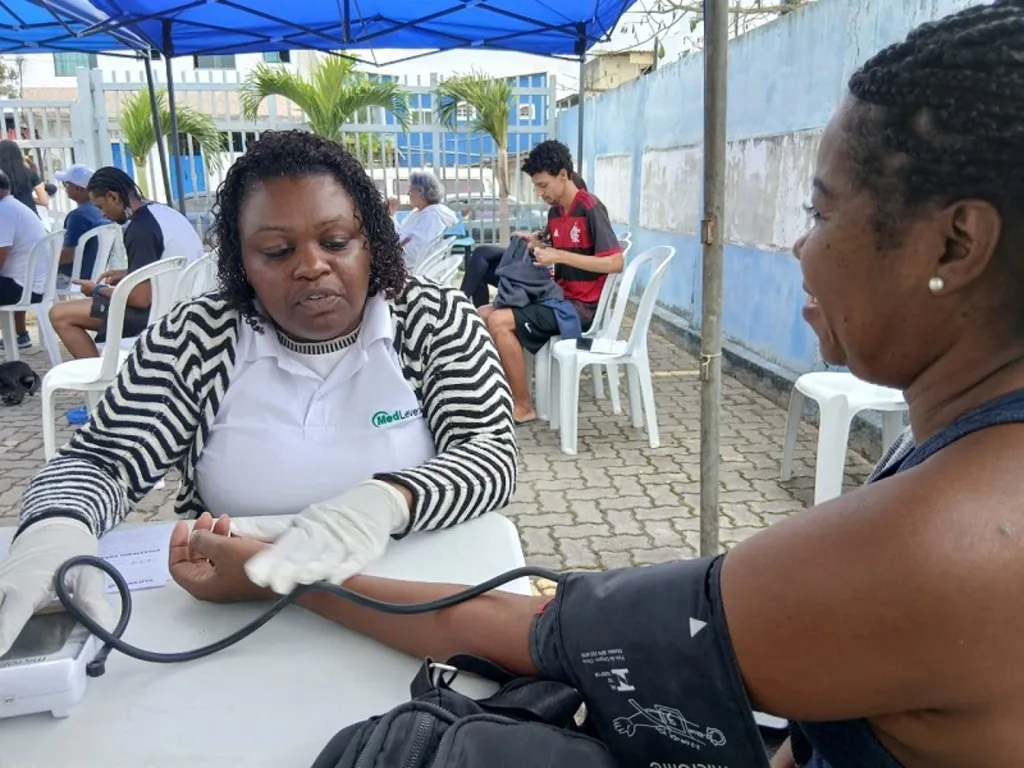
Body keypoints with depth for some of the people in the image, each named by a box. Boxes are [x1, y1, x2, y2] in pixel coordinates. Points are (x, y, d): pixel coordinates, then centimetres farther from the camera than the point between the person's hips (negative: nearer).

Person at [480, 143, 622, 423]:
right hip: (560, 296, 9)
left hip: (582, 305, -9)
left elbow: (615, 263, -22)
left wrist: (559, 256, -23)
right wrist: (539, 245, 3)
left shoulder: (590, 208, -14)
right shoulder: (554, 212, 11)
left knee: (499, 322, -22)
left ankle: (523, 406, -11)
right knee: (483, 314, 2)